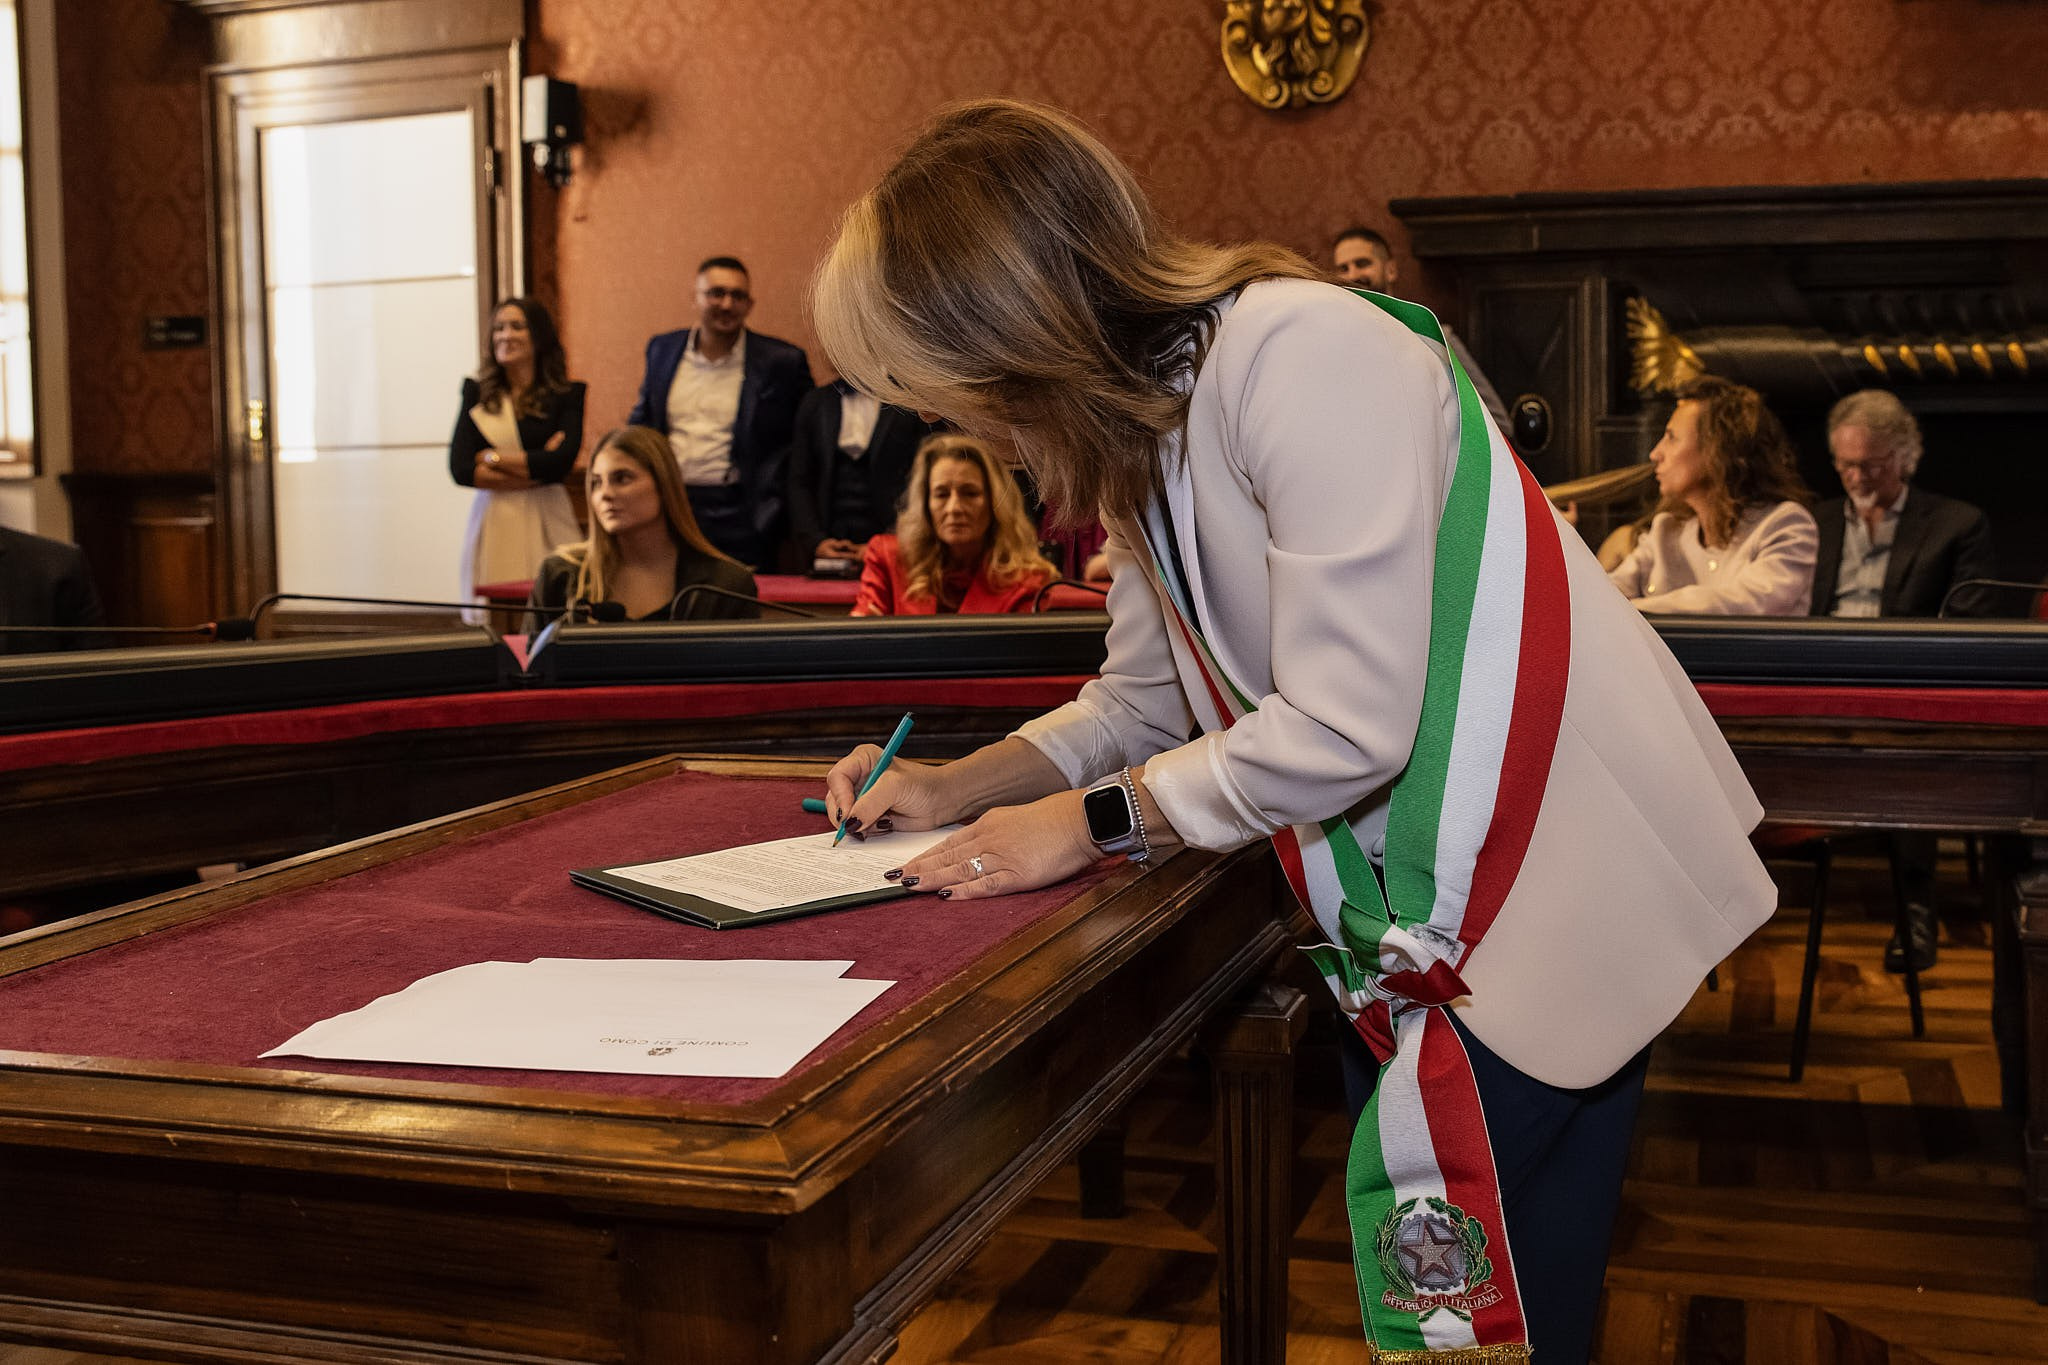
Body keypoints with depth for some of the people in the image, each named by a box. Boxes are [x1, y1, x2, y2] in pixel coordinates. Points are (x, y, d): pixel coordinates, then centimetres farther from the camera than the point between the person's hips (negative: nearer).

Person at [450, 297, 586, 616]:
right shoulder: (477, 393, 10)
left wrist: (494, 459, -2)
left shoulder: (567, 395, 4)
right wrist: (536, 468, -6)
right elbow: (459, 468, -2)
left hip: (546, 521, -2)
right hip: (493, 521, 2)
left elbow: (562, 461, -10)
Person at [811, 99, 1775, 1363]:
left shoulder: (1298, 354, -23)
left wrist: (1086, 822, -15)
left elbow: (1341, 730, -26)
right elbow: (1144, 700, 17)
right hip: (1401, 896, 9)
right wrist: (966, 785, 2)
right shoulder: (1144, 428, 7)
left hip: (1548, 880, -9)